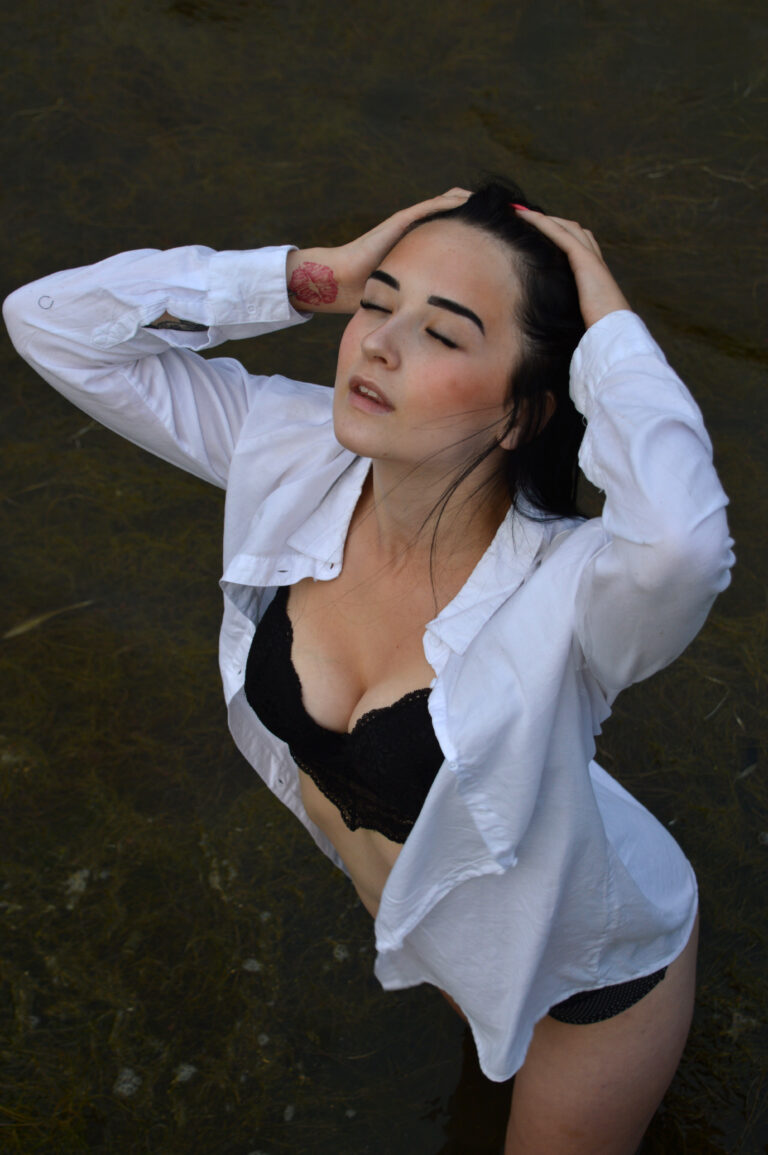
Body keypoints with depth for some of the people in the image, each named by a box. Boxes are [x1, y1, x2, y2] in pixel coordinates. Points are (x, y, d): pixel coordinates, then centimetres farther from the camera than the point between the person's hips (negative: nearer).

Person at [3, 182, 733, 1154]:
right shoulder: (295, 458, -25)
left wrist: (610, 331, -49)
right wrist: (312, 277, -33)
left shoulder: (567, 592, -41)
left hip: (586, 965, -5)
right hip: (418, 919, 5)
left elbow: (680, 541, -66)